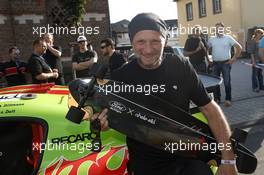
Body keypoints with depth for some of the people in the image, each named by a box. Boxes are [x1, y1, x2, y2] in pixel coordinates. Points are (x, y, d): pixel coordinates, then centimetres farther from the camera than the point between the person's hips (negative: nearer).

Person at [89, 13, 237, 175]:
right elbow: (108, 115, 4)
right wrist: (101, 122, -21)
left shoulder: (181, 67, -5)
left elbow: (210, 108, -3)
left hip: (188, 159, 1)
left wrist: (228, 159, -9)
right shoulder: (120, 77, -8)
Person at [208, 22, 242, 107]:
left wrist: (234, 58, -5)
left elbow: (239, 47, -1)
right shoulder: (211, 39, 8)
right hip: (215, 63, 3)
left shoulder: (228, 38, -1)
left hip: (226, 63, -3)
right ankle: (217, 98, 19)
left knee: (227, 82, -1)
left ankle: (228, 99, 8)